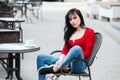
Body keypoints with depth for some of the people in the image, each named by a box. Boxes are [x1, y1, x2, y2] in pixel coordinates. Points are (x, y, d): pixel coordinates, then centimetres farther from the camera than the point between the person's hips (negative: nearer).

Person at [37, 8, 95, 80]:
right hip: (68, 63, 6)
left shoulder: (89, 32, 3)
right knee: (41, 57, -4)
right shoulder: (70, 33, 21)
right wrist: (60, 61, -13)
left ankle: (55, 68, -25)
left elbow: (87, 53, -6)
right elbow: (65, 50, 11)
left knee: (77, 48, -37)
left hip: (79, 64, -6)